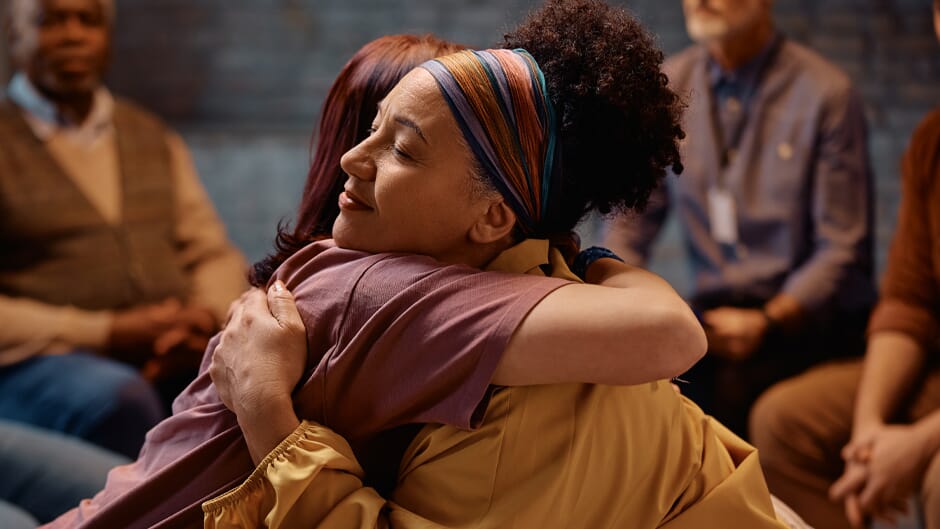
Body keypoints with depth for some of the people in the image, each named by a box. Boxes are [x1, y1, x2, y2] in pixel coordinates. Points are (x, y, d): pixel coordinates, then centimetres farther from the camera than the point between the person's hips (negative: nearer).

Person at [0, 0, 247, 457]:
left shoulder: (155, 139, 23)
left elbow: (215, 254, 20)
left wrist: (206, 316, -4)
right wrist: (105, 332, -14)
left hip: (175, 356, 4)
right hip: (39, 361, -4)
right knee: (117, 396, -38)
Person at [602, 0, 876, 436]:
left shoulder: (825, 93, -7)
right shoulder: (670, 85, 7)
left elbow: (843, 249, -7)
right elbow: (630, 220, 11)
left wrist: (767, 322, -20)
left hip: (807, 315, -4)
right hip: (713, 309, 4)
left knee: (729, 382, -33)